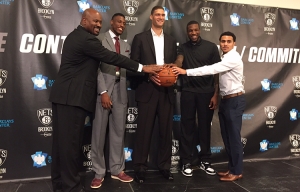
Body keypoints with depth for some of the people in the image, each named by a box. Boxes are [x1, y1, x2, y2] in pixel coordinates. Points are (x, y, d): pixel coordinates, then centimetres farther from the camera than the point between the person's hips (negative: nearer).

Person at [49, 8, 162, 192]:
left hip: (64, 94, 10)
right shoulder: (86, 39, -13)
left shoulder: (75, 36, 19)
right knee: (71, 140, -4)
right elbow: (111, 57, -16)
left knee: (62, 139, 13)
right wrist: (142, 67, -12)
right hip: (73, 96, -10)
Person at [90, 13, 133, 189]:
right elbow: (96, 67, -7)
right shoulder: (100, 39, 2)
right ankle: (99, 172, 12)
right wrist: (103, 91, -14)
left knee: (118, 131, 8)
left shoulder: (126, 46, 19)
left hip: (120, 90, 5)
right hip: (103, 89, -4)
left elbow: (128, 69, 17)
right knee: (99, 131, 1)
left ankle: (117, 170, 19)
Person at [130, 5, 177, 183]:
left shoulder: (171, 41, 16)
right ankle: (140, 168, 11)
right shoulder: (140, 38, 5)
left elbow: (174, 64, 16)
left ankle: (165, 166, 20)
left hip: (167, 91, 4)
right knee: (144, 130, 0)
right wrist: (148, 75, -13)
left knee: (166, 130, 7)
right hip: (147, 90, -3)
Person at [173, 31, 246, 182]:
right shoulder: (225, 58, 15)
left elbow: (211, 69, -26)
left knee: (234, 136, -3)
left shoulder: (233, 57, -15)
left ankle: (237, 171, 9)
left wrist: (186, 71, -28)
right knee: (226, 136, 12)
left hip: (235, 100, -9)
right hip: (225, 100, 9)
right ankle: (231, 168, 23)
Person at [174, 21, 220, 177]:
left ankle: (205, 160, 21)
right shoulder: (183, 47, 9)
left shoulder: (211, 47, 3)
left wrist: (216, 94, -5)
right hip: (188, 92, 1)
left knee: (205, 126, 7)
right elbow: (179, 62, -10)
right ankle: (186, 162, 13)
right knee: (187, 126, 3)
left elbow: (217, 72, 2)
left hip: (206, 92, -1)